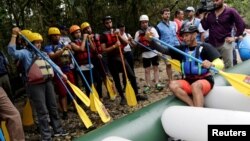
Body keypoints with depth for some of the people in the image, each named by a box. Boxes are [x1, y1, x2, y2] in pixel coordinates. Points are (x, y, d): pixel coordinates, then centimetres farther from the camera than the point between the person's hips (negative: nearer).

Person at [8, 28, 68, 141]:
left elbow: (53, 64, 22)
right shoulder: (25, 53, -3)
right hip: (35, 85, -7)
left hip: (48, 82, 7)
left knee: (53, 108, 15)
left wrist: (62, 74, 13)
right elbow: (12, 51, -21)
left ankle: (58, 130, 30)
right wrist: (14, 35, -23)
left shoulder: (43, 54, 19)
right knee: (43, 112, -4)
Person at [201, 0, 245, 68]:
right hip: (211, 44, 4)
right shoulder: (209, 13, 8)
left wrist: (235, 37, -8)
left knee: (228, 66, 2)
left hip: (225, 43, -4)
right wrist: (204, 16, -4)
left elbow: (241, 24, -4)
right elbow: (205, 27, 4)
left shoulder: (230, 11, -3)